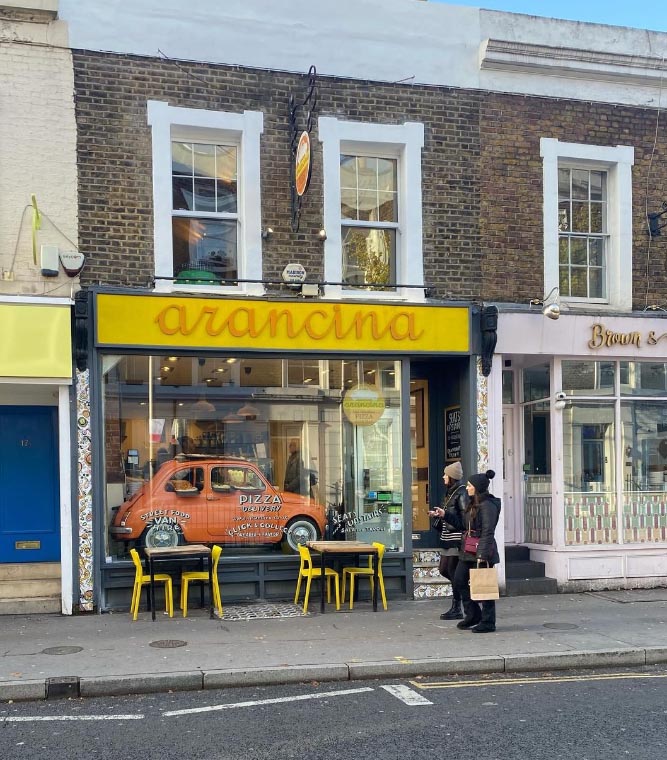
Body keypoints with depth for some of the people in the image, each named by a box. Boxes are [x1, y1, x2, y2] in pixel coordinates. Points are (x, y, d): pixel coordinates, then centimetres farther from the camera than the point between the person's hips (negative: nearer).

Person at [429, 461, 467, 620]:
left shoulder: (461, 493, -12)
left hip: (456, 538, -9)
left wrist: (445, 514, -20)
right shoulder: (449, 492, 15)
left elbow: (464, 517, -18)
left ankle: (456, 610, 3)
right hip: (447, 538, 9)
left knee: (453, 572, -4)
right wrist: (437, 515, 8)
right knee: (443, 570, 12)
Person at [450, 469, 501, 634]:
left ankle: (488, 622, 10)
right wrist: (446, 515, 19)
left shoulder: (488, 506, -15)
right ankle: (473, 615, 23)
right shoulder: (472, 505, 15)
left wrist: (482, 555, -24)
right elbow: (463, 525, 23)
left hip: (482, 552, -10)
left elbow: (487, 532, -20)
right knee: (459, 580, 10)